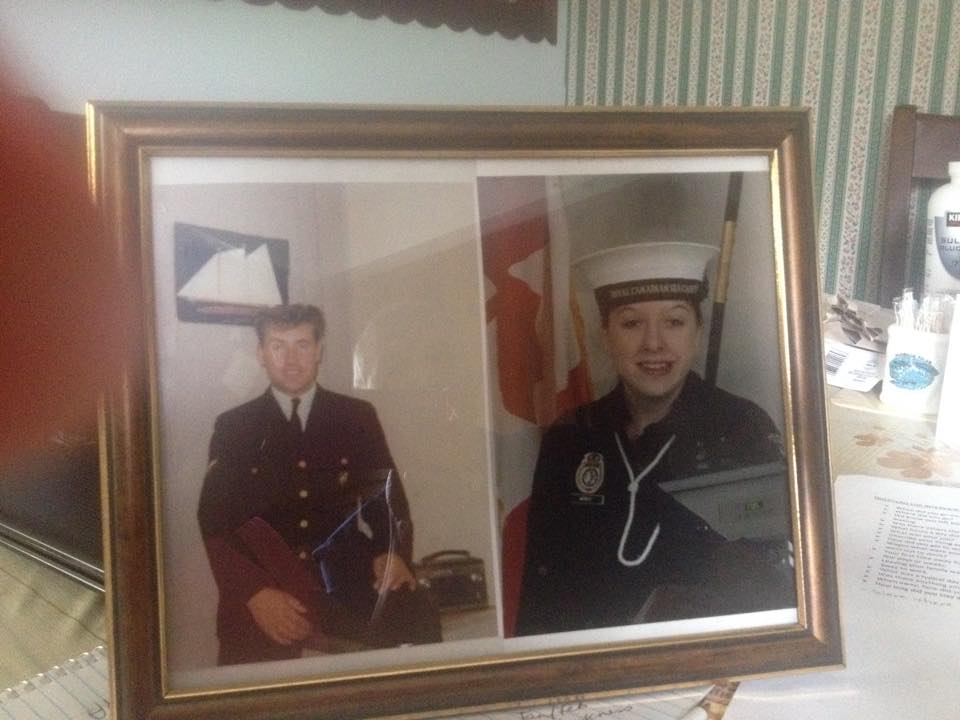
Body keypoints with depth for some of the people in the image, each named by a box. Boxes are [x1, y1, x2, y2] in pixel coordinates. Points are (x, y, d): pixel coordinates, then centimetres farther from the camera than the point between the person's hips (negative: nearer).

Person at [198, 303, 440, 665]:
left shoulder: (358, 417, 8)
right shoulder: (232, 427, 7)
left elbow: (388, 496, 7)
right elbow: (215, 519, 1)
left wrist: (394, 554, -15)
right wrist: (256, 592, -15)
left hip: (345, 587, 2)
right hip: (259, 600, -1)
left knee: (415, 616, -23)